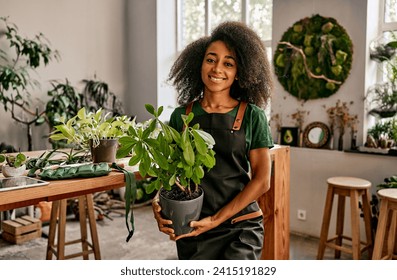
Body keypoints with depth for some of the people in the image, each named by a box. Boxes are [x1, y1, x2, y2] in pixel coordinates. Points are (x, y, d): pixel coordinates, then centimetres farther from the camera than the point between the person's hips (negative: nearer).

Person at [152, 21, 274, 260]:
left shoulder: (252, 116, -4)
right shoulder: (181, 116, 3)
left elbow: (262, 181, -5)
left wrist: (216, 219, -13)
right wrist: (160, 203, -12)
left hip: (241, 228, -2)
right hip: (191, 228, 2)